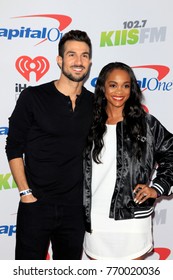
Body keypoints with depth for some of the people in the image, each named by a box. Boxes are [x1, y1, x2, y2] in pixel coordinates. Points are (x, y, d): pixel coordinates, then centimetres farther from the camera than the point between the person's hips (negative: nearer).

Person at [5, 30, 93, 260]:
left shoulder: (94, 103, 5)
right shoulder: (33, 97, -6)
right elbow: (14, 148, -4)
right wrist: (25, 192, -9)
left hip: (75, 206, 3)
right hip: (35, 204, -3)